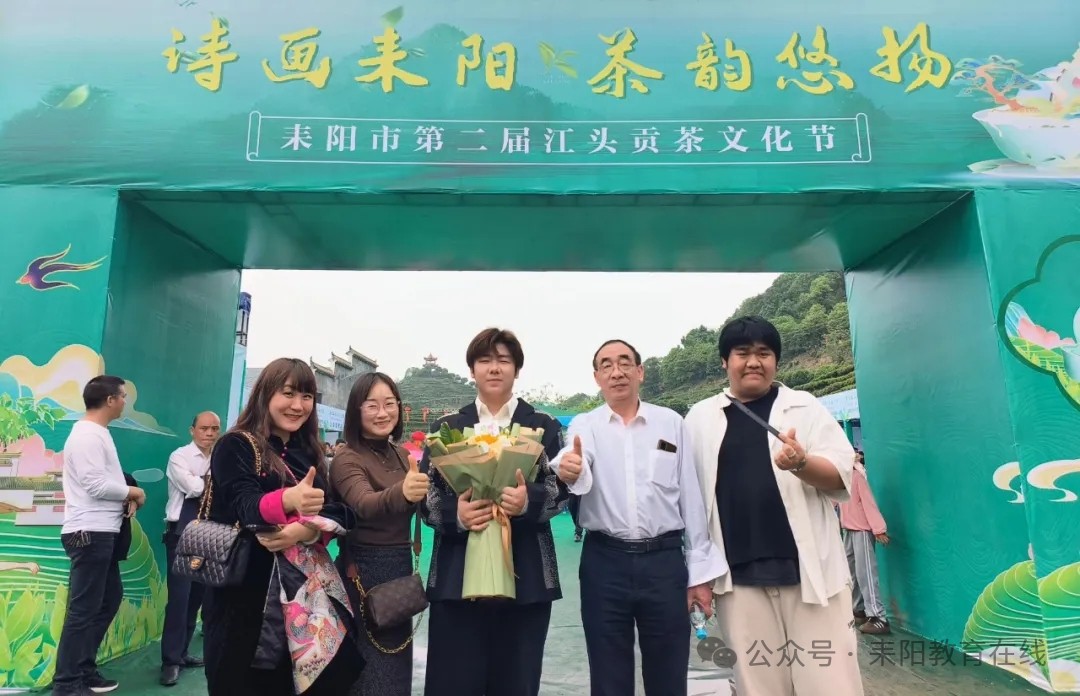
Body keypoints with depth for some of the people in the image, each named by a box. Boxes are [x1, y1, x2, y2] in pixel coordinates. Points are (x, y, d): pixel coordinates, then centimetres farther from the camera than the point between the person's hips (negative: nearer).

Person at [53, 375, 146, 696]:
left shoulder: (98, 434, 16)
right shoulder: (87, 435, -15)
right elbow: (95, 485, -22)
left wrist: (125, 496, 0)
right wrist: (133, 492, -8)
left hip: (102, 532, 10)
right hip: (89, 533, -10)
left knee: (110, 598, 16)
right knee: (83, 609, -3)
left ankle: (84, 670, 26)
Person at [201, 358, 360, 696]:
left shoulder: (310, 454, 12)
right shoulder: (235, 446, -3)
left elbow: (341, 512, 2)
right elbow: (244, 506, -20)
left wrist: (308, 529, -20)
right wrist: (288, 500, -41)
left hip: (303, 591, 5)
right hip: (247, 591, -4)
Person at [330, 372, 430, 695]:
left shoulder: (401, 454, 7)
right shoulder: (347, 459, -15)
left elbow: (422, 507, 10)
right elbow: (365, 505, -37)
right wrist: (401, 493, -53)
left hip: (402, 568, 7)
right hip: (365, 572, -7)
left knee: (398, 664, 19)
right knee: (372, 670, 2)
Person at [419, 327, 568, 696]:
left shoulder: (544, 426, 8)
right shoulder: (446, 427, 10)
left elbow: (560, 489, 2)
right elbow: (425, 493, 5)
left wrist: (529, 500, -19)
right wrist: (453, 513, -15)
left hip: (525, 575, 0)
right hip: (457, 573, 1)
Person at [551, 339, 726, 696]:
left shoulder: (670, 422, 4)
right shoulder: (584, 425, 2)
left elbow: (691, 496, 5)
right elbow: (580, 474, -19)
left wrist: (700, 572, 3)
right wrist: (569, 470, -44)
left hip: (664, 560, 1)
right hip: (604, 562, 0)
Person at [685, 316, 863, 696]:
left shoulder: (804, 406, 5)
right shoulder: (700, 417, 8)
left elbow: (841, 478, 0)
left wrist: (801, 463, -21)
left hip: (810, 568, -1)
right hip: (739, 577, 1)